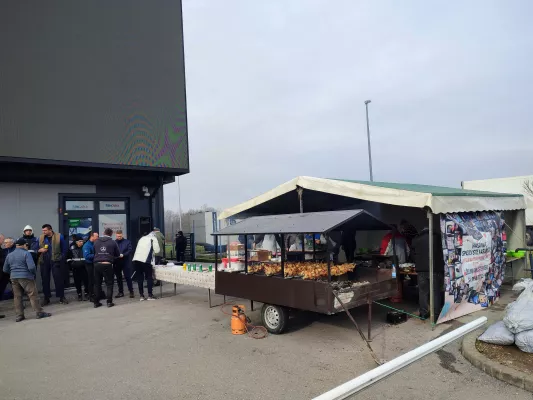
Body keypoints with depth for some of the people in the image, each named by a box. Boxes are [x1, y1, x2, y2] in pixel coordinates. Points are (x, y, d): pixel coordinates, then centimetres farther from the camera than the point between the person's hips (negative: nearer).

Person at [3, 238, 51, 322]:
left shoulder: (9, 255, 11)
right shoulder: (26, 253, -8)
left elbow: (5, 270, 14)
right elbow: (31, 267, -18)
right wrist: (34, 273, 1)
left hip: (13, 278, 6)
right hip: (26, 277, -6)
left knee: (17, 296, 11)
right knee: (33, 295, -2)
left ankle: (19, 315, 13)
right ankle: (39, 312, -1)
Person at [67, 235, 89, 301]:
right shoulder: (72, 248, 1)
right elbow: (69, 258, 10)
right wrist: (70, 265, 4)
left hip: (84, 267, -1)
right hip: (75, 268, 2)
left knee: (86, 280, -2)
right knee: (77, 282, 6)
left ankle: (87, 294, 12)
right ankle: (79, 295, 18)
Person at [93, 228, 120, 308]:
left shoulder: (96, 241, 8)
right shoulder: (113, 242, 0)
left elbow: (94, 252, 18)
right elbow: (117, 254, 8)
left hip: (97, 264, 3)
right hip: (107, 264, -3)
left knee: (97, 284, 12)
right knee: (109, 284, 5)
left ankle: (96, 302, 15)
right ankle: (109, 302, 1)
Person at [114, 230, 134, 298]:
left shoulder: (127, 242, 3)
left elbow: (130, 250, -6)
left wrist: (123, 255, -20)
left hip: (126, 262, -3)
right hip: (117, 263, 3)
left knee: (128, 277, -3)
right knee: (118, 278, 10)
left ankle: (131, 292, 4)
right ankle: (120, 292, 20)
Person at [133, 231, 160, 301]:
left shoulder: (142, 238, 26)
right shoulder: (153, 239, 9)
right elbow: (156, 250, 2)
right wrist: (153, 251, 23)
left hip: (137, 259, 5)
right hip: (146, 260, -5)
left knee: (140, 278, 9)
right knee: (149, 277, 4)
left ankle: (141, 296, 12)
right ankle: (150, 295, 5)